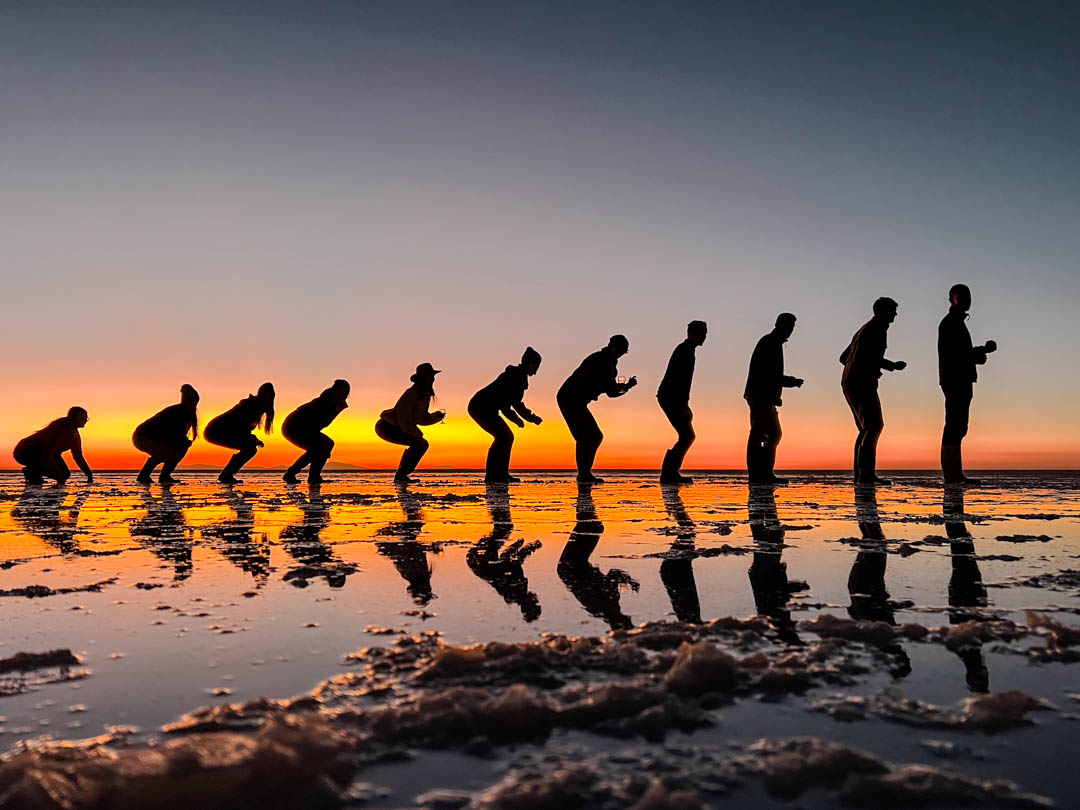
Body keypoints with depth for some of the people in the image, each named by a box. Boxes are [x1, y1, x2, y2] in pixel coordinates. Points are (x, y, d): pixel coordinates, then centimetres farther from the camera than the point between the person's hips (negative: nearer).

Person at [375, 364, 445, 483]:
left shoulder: (426, 395, 9)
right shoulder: (412, 394, -20)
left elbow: (422, 419, 15)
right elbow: (404, 419, -23)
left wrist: (438, 416, -2)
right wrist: (418, 434, -20)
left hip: (396, 428, 10)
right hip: (386, 427, -10)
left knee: (423, 444, 11)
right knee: (418, 443, -19)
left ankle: (401, 475, 10)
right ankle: (401, 475, -14)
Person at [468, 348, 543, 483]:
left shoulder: (519, 376, 19)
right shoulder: (516, 374, -12)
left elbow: (504, 404, 22)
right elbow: (515, 402, -19)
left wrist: (515, 418, 13)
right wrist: (531, 417, -11)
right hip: (481, 407, -10)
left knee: (506, 437, 12)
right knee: (503, 437, -14)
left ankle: (501, 474, 14)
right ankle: (493, 475, -14)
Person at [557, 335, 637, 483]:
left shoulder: (611, 366, 15)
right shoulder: (597, 360, -13)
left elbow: (611, 392, 17)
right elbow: (586, 383, -26)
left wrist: (626, 386, -1)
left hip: (577, 403, 10)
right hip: (569, 399, -10)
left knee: (596, 437, 10)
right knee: (584, 437, -18)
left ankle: (584, 473, 11)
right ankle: (584, 474, -19)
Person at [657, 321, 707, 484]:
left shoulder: (685, 350, 23)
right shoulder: (686, 350, -10)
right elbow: (681, 379, -20)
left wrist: (684, 405, 23)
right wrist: (684, 405, -23)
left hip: (670, 399, 10)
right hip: (671, 398, -10)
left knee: (687, 436, 10)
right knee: (686, 436, -12)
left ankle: (669, 472, 9)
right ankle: (669, 473, -13)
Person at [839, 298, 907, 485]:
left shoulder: (863, 330, 26)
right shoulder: (877, 329, -5)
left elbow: (843, 357, 30)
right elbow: (871, 355, -21)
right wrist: (893, 366, -11)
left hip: (849, 384, 11)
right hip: (862, 385, -10)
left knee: (867, 429, 12)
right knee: (874, 425, -16)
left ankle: (860, 474, 8)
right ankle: (866, 473, -25)